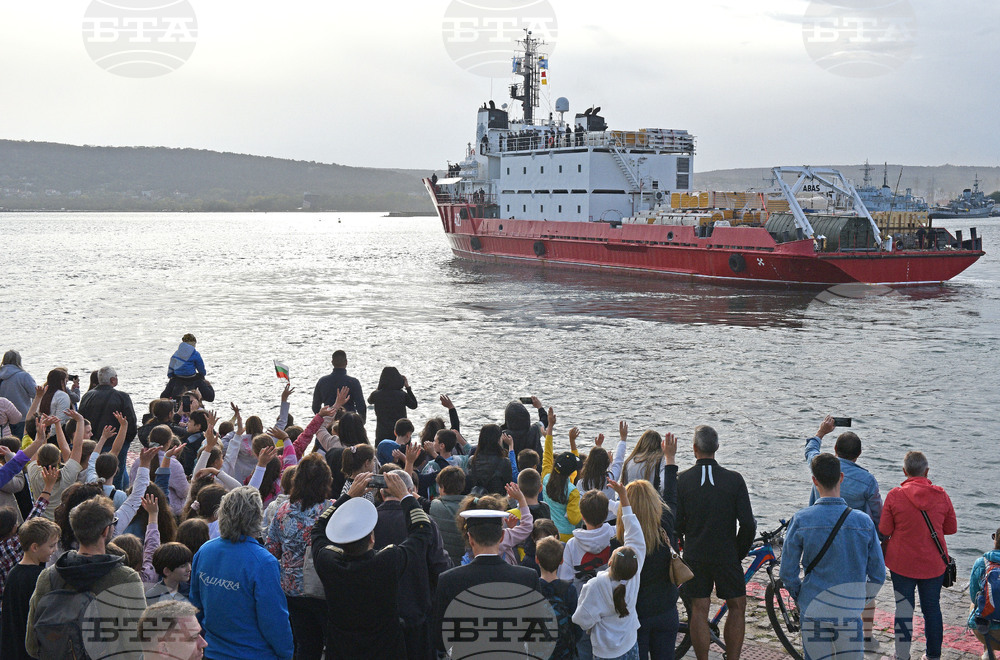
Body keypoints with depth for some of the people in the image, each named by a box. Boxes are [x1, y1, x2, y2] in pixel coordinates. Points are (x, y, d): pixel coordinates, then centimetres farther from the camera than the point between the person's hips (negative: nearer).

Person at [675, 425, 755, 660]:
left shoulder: (682, 479, -6)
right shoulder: (734, 479, -8)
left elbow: (675, 522, -3)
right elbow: (747, 523, -9)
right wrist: (740, 552, 5)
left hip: (694, 555, 1)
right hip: (727, 555, -1)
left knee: (699, 610, 7)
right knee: (737, 607, 12)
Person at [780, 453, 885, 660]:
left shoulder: (801, 520, -10)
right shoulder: (864, 521, -7)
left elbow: (787, 572, -6)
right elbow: (878, 574, -1)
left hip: (814, 612, -1)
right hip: (850, 612, 1)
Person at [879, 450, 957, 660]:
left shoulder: (895, 495, -13)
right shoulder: (941, 495, -7)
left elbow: (884, 530, -8)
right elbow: (951, 528, 3)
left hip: (902, 563, -2)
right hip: (933, 564, 2)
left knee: (903, 607, 8)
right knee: (932, 608, 13)